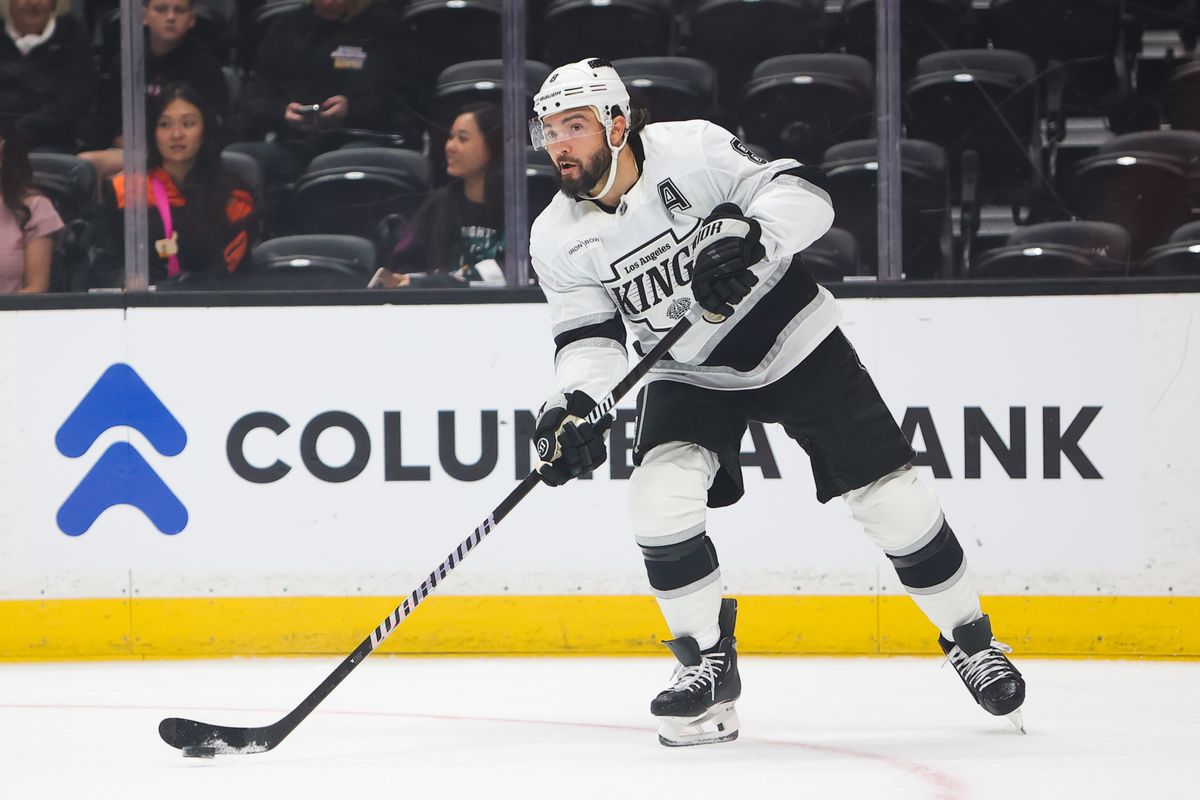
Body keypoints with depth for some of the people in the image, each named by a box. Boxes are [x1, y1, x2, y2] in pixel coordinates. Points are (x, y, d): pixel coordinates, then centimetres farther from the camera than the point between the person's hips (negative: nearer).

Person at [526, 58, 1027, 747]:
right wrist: (572, 405, -25)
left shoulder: (689, 150, -22)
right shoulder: (558, 239, -10)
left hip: (792, 339, -3)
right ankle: (709, 664, -7)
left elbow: (804, 195, -25)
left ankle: (970, 638, 15)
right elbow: (590, 335, -7)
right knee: (661, 495, -21)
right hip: (691, 373, 3)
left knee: (888, 491, -4)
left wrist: (750, 236, -43)